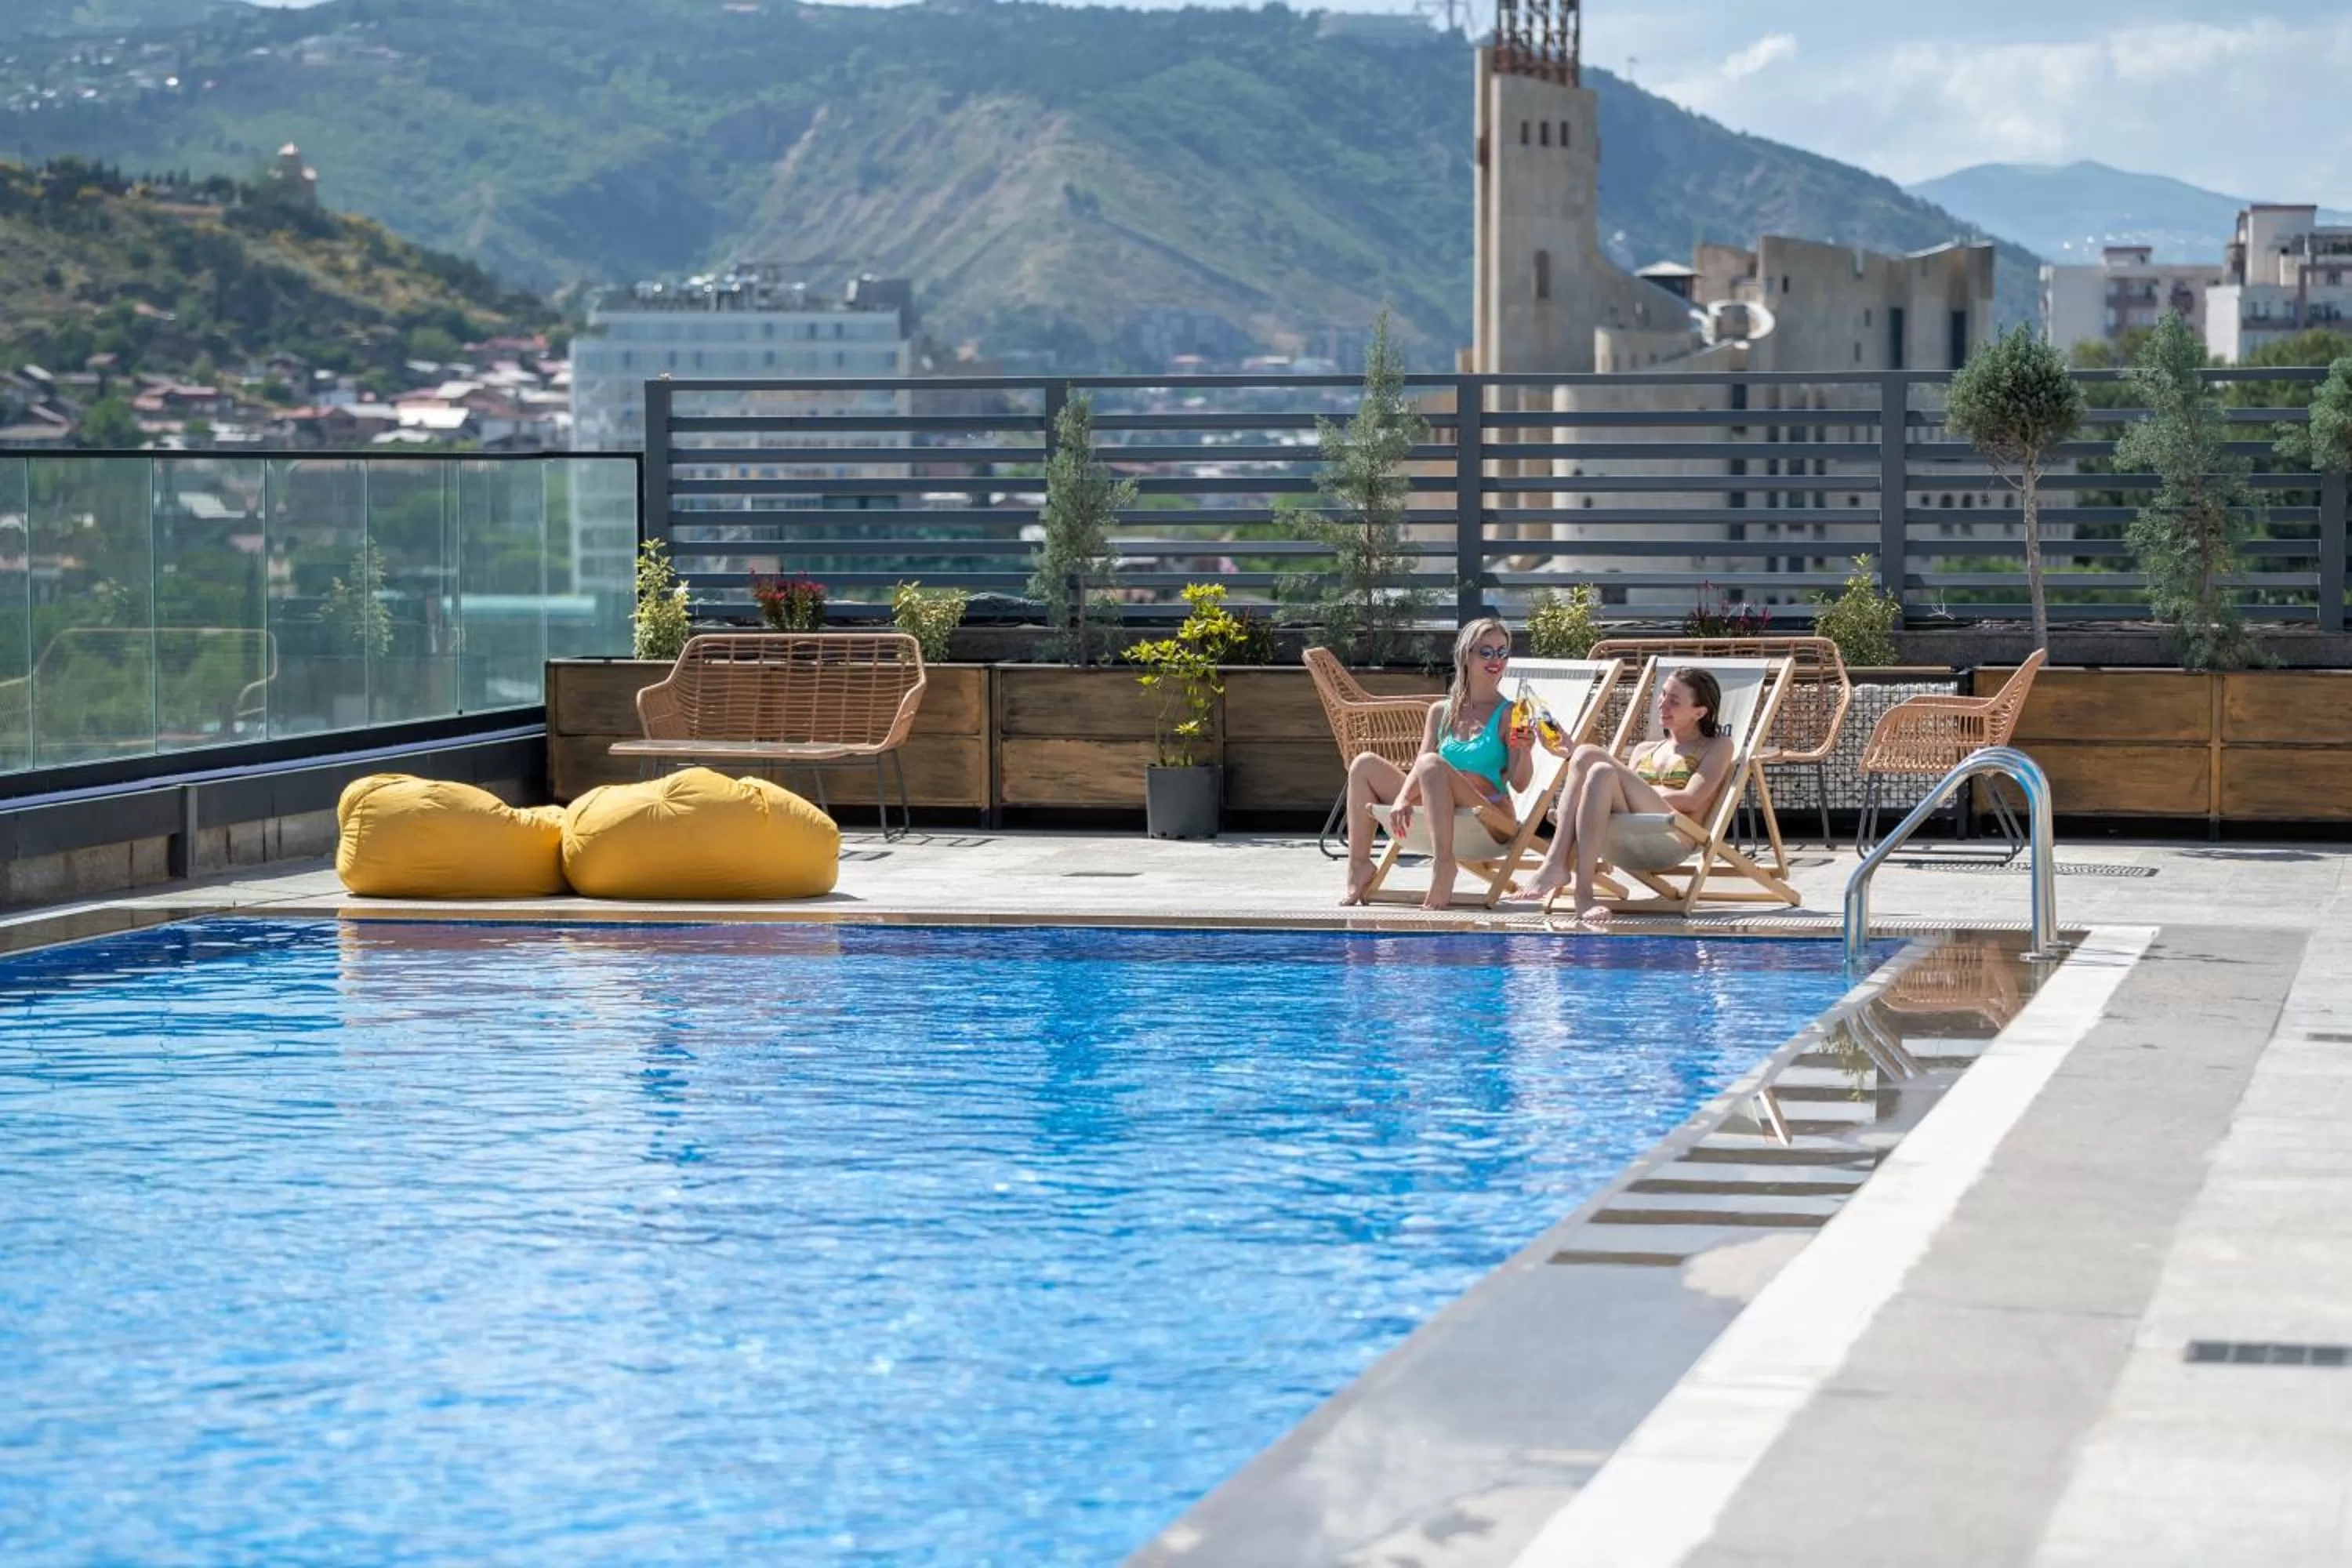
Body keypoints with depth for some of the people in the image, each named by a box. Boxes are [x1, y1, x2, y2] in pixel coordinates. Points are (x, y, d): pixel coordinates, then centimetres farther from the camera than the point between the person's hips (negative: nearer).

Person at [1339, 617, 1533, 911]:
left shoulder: (1508, 716, 1)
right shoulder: (1441, 712, 15)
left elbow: (1519, 783, -7)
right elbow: (1419, 768, 10)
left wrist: (1526, 753, -27)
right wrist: (1402, 799, -10)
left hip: (1491, 820, -6)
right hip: (1437, 811, 6)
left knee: (1432, 764, -32)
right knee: (1365, 765, -1)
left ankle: (1443, 867, -40)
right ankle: (1359, 867, -8)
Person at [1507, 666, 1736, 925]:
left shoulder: (1717, 747, 19)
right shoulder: (1644, 751, 34)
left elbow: (1691, 800, 1)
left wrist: (1632, 789, -2)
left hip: (1670, 839, -5)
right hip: (1622, 844, 5)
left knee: (1597, 762, -26)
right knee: (1583, 755, -21)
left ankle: (1556, 864, -41)